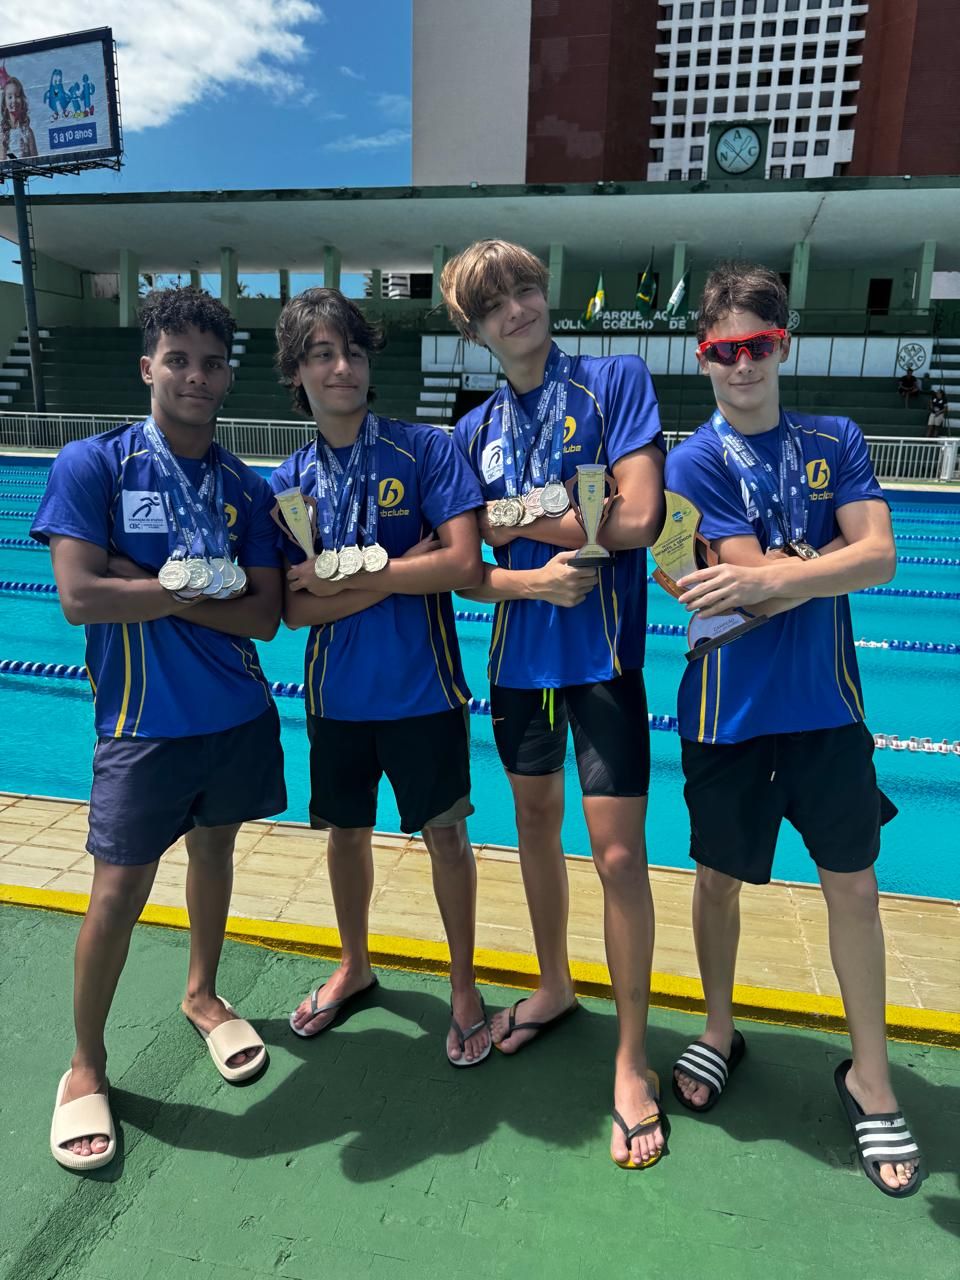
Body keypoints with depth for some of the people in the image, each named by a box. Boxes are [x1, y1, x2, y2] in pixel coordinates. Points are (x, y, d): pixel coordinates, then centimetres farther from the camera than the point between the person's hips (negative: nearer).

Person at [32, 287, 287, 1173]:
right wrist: (204, 585, -15)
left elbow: (265, 616, -5)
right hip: (144, 722, -3)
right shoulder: (92, 465, -7)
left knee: (214, 849, 18)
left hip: (239, 712, 4)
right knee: (121, 889, 1)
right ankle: (86, 1067, 24)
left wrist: (158, 588, -15)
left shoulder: (247, 489, 2)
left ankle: (203, 993, 44)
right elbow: (81, 598, -17)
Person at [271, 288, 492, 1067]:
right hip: (336, 695, 4)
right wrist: (398, 572, -17)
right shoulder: (290, 481, 1)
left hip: (421, 689, -3)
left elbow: (465, 566, -18)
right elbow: (296, 609, -6)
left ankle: (464, 987, 30)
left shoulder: (426, 449, -8)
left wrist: (349, 571, -16)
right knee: (347, 828, 18)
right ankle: (355, 968, 42)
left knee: (444, 833, 8)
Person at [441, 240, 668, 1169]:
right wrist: (531, 579, -16)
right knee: (535, 821, 17)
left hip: (602, 650, -4)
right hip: (518, 653, 5)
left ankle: (632, 1061, 17)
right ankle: (554, 987, 41)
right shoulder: (476, 432, 7)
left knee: (618, 853, -1)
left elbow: (638, 519, -16)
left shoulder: (617, 381, -4)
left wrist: (517, 518, -9)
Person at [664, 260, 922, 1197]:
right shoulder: (695, 460, -5)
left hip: (825, 703, 2)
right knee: (721, 876, 13)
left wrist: (771, 576, -21)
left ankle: (869, 1076, 31)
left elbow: (882, 559, -10)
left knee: (853, 883, 10)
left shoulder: (835, 441, 4)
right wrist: (838, 556, -9)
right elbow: (772, 581, -14)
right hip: (732, 709, -2)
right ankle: (719, 1034, 38)